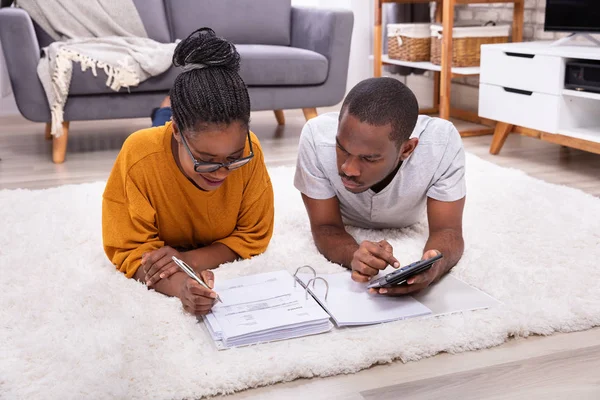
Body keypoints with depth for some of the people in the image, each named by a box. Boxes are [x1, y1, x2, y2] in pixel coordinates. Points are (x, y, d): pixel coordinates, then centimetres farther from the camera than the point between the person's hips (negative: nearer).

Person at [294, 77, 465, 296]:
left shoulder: (443, 142, -41)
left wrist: (433, 267, -59)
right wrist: (355, 256, -55)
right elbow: (325, 227, -31)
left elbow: (447, 230, -35)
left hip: (408, 228, 1)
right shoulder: (317, 136, -40)